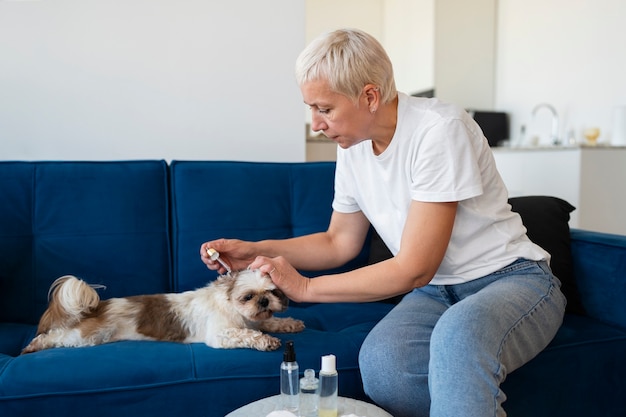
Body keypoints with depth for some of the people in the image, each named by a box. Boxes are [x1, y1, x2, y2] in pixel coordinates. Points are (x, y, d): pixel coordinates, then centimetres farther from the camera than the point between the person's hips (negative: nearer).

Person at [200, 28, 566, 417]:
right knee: (381, 357, -27)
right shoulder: (353, 148, 2)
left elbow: (413, 269, -21)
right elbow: (339, 242, 14)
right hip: (436, 290, 6)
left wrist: (306, 287, -15)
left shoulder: (440, 129, -21)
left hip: (512, 278, -5)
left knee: (458, 333, -40)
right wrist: (256, 250, 2)